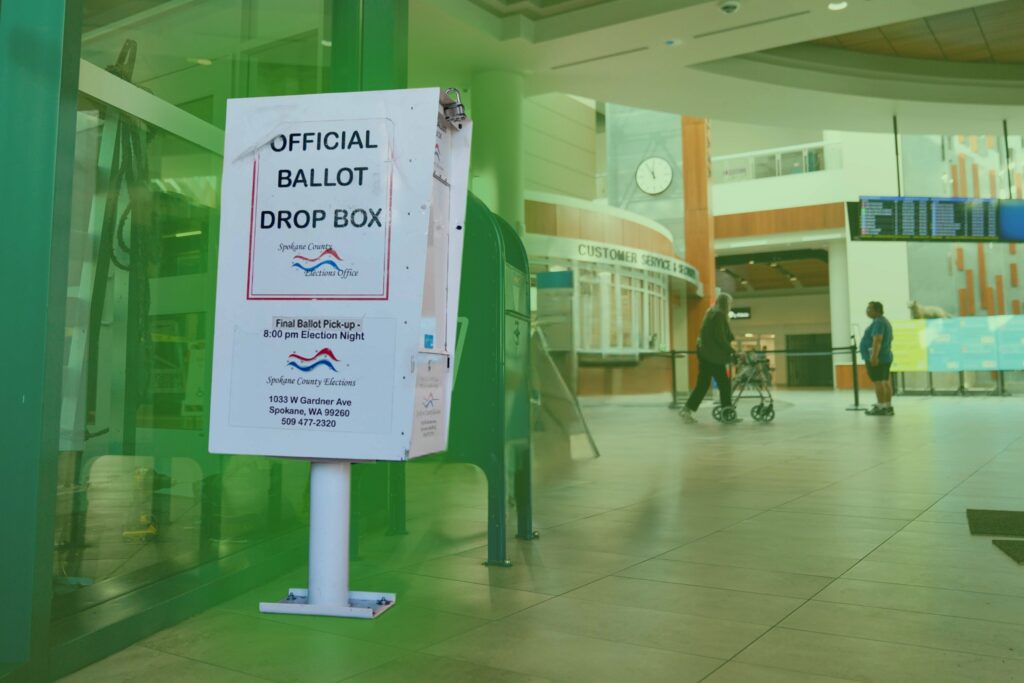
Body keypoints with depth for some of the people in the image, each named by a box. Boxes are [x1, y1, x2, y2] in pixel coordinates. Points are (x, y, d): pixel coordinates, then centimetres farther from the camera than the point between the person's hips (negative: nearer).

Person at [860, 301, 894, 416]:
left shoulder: (878, 322, -14)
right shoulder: (885, 321, 19)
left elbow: (877, 340, -25)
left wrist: (874, 356, -31)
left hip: (876, 358, -10)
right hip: (885, 356, 10)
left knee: (878, 381, -8)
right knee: (886, 381, 8)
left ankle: (881, 407, -8)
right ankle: (888, 407, 10)